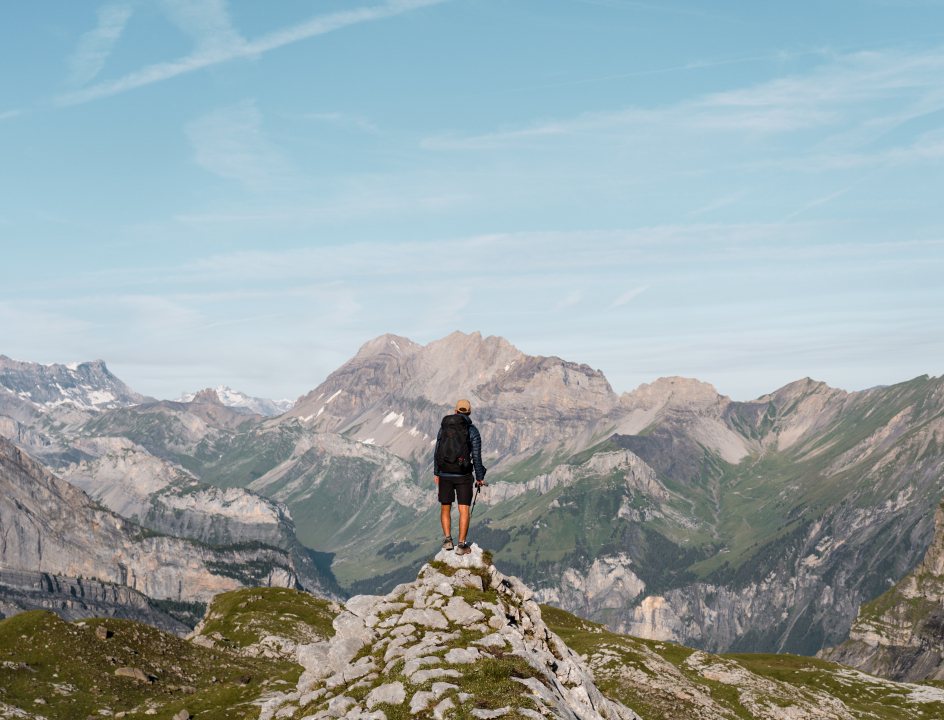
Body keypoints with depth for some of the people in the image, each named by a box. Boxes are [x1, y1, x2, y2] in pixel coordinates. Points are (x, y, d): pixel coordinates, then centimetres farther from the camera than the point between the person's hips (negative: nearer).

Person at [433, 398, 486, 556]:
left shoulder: (444, 427, 3)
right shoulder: (472, 430, -6)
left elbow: (437, 452, 6)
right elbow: (476, 456, -7)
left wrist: (436, 473, 18)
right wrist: (480, 477, 3)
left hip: (444, 475, 2)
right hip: (463, 475, -2)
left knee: (445, 508, 16)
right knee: (464, 510, 3)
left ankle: (447, 539, 4)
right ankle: (461, 545, -1)